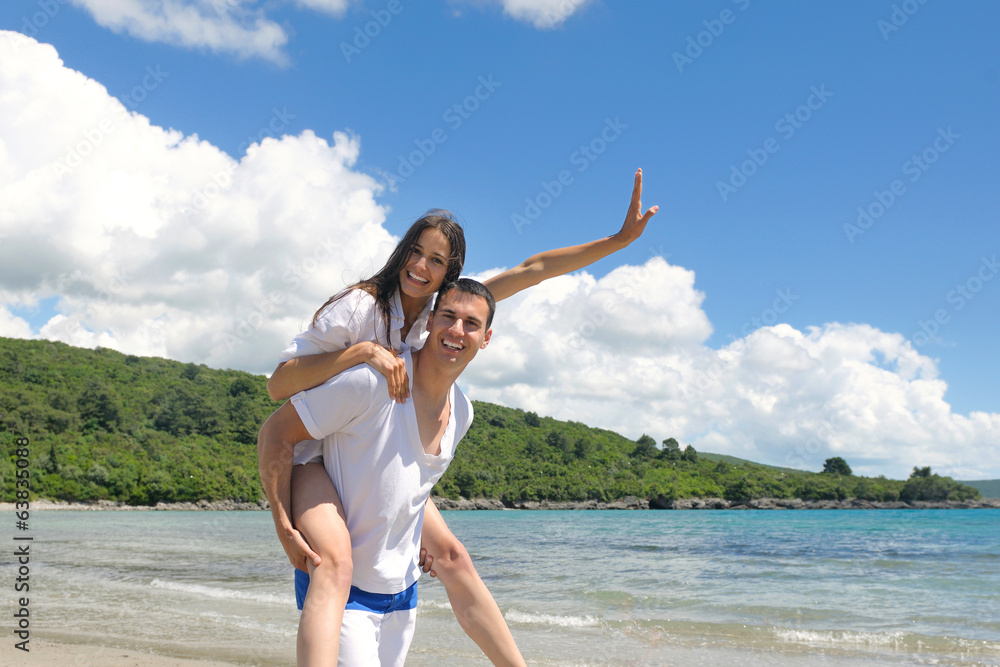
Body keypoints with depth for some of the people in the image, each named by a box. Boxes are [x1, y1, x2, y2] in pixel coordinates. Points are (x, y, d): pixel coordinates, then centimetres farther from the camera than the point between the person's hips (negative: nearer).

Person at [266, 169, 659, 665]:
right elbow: (278, 384, -23)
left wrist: (621, 238, -3)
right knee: (336, 562, -32)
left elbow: (531, 270, -2)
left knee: (450, 555, 4)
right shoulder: (358, 306, -19)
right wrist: (363, 351, -33)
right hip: (313, 453, -6)